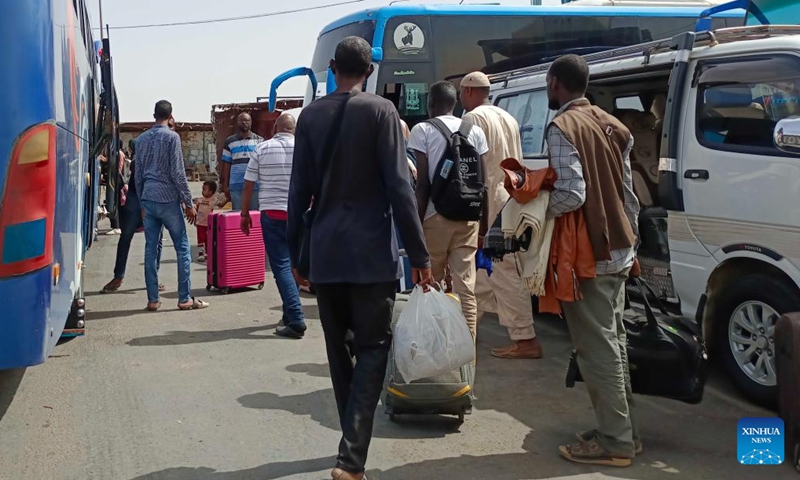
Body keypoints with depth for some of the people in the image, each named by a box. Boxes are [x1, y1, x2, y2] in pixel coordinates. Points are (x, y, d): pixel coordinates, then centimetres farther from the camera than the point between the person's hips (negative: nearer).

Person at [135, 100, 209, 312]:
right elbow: (177, 173, -10)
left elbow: (138, 174, 15)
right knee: (182, 248, 1)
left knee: (151, 249, 6)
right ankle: (185, 298, 0)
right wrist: (188, 203, -6)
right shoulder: (172, 136, -6)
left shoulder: (142, 139, 12)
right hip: (168, 199, -6)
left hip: (148, 200, 6)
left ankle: (153, 299, 7)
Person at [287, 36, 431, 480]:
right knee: (373, 347, 1)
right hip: (370, 251, -4)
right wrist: (418, 252, -6)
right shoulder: (381, 110, -4)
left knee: (339, 350, 15)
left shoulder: (310, 115, 7)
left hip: (324, 252, 4)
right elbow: (398, 185, -9)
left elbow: (299, 189, 8)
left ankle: (354, 444, 28)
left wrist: (295, 252, 16)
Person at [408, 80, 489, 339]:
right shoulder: (475, 131, 9)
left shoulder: (422, 130, -2)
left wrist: (417, 221, -5)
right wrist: (484, 219, 15)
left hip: (436, 216, -3)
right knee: (466, 288, 2)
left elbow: (423, 181, -8)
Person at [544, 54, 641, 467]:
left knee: (597, 349, -2)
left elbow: (570, 195, -24)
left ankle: (615, 441, 4)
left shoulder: (563, 127, -14)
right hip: (617, 250, 9)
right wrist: (630, 241, 19)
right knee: (613, 343, 16)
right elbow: (627, 192, 14)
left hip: (587, 256, -9)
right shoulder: (612, 125, 13)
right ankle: (624, 430, 24)